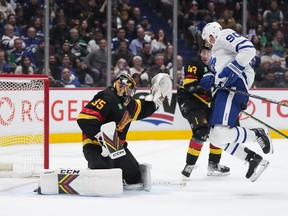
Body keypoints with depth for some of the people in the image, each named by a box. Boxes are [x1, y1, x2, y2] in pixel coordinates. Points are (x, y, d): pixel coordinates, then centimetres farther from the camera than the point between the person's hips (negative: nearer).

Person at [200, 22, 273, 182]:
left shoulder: (225, 35, 6)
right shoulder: (216, 50, 36)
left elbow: (248, 49, -11)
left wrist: (231, 69, -18)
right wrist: (210, 81, 7)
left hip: (234, 86, -11)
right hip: (224, 91, 11)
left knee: (221, 133, -27)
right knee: (216, 137, 3)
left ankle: (259, 135, -10)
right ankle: (254, 159, 0)